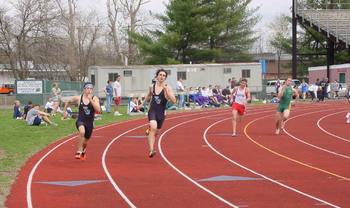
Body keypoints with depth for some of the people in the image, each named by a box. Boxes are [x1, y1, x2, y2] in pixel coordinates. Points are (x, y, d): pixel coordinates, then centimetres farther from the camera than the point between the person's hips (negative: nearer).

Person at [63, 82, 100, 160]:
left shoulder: (95, 99, -8)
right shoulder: (78, 98, -6)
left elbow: (98, 109, -24)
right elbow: (68, 102, 13)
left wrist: (90, 100, -28)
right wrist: (64, 111, 14)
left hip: (89, 123, 2)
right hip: (80, 121, -2)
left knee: (85, 142, 19)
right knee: (82, 131, -38)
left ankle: (83, 149, 57)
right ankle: (79, 151, -25)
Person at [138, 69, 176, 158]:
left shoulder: (167, 88, -9)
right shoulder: (152, 87, 1)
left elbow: (174, 101, -19)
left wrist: (167, 91, -28)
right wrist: (142, 104, 28)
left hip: (161, 113, 1)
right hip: (152, 111, -1)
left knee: (155, 132, 16)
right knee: (153, 127, -26)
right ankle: (151, 150, -31)